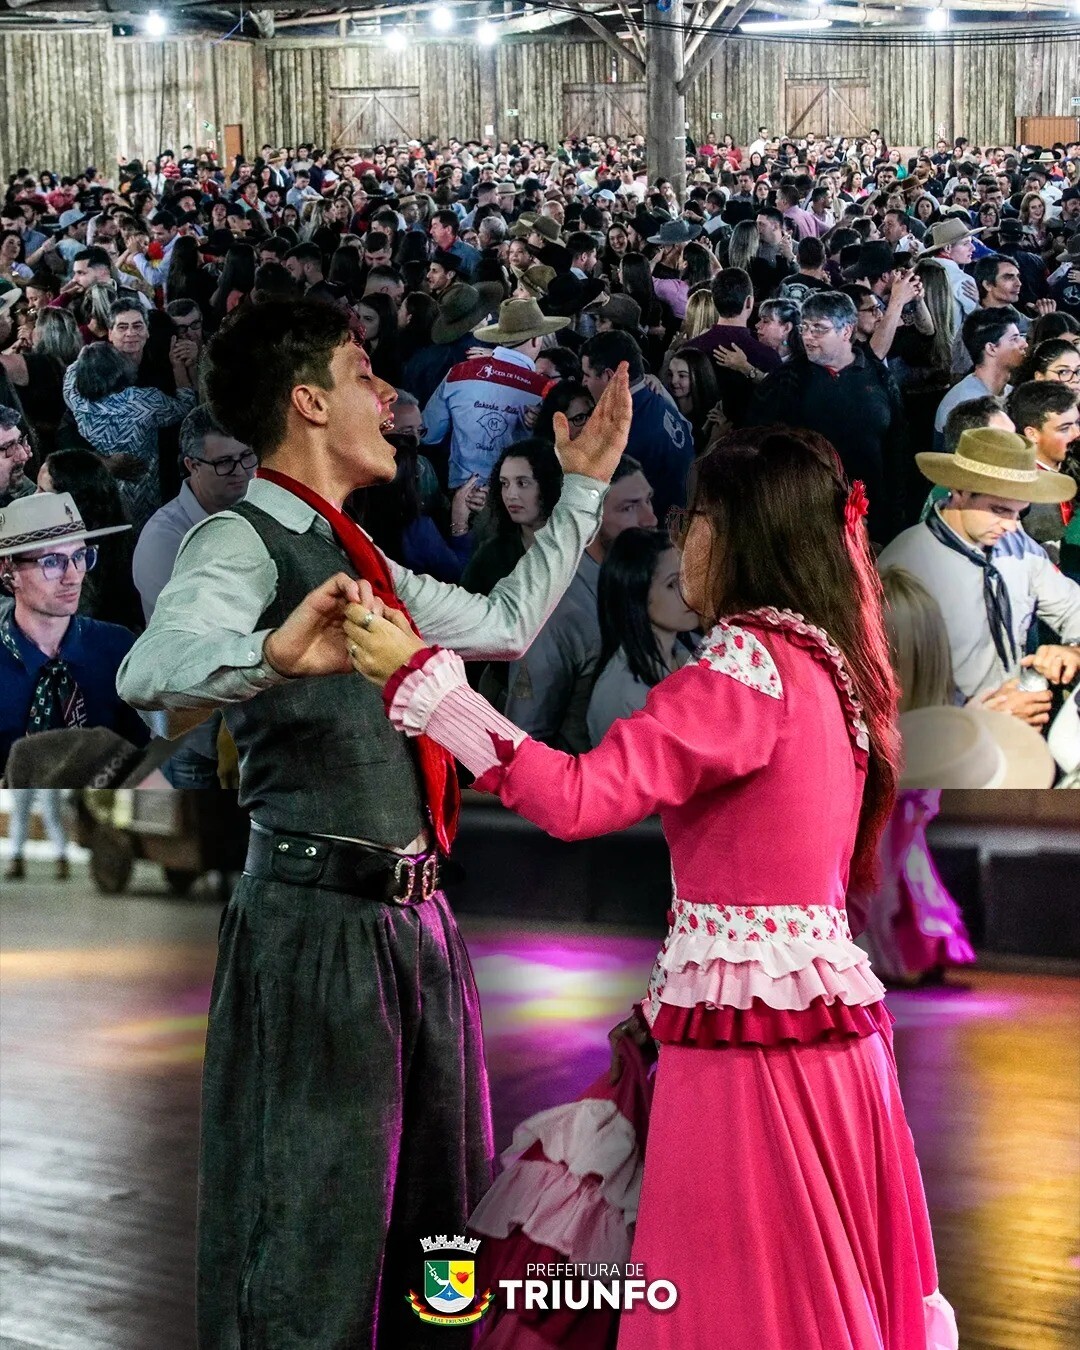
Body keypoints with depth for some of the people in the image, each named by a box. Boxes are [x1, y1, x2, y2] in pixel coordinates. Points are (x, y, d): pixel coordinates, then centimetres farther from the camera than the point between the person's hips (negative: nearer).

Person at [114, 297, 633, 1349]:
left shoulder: (355, 557, 18)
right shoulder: (242, 541, -11)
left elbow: (505, 625, 31)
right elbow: (148, 672, -30)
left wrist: (583, 489, 32)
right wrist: (271, 654, -50)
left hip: (411, 918, 9)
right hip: (318, 923, -9)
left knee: (436, 1215, 17)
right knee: (317, 1231, -7)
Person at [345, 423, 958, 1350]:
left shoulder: (749, 666, -14)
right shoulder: (826, 667, 13)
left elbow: (578, 798, -22)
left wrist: (421, 675, -18)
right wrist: (663, 1006, 17)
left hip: (749, 1042, -9)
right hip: (829, 1021, 9)